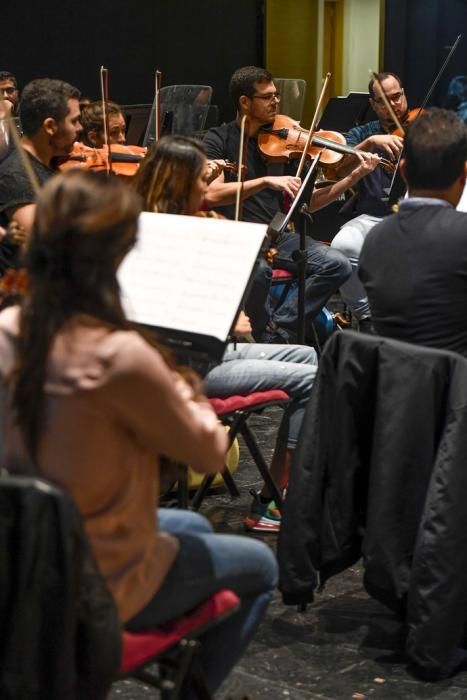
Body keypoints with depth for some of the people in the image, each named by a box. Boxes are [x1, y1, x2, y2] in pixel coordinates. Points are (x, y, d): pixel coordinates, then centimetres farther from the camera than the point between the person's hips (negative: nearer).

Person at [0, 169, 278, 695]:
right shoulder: (120, 355, -30)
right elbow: (210, 454, -16)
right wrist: (178, 383, -3)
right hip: (100, 591, -7)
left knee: (193, 527, 32)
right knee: (259, 567, 20)